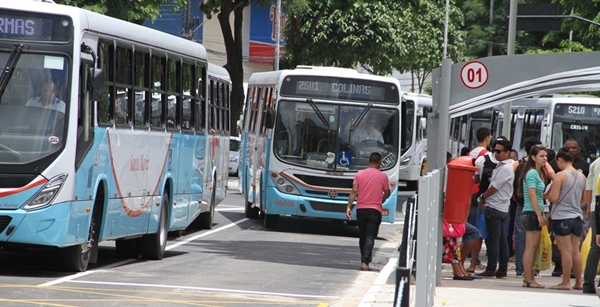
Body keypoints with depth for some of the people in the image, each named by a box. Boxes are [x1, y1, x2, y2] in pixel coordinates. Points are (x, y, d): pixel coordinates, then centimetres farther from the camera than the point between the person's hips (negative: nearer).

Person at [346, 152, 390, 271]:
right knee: (370, 237, -5)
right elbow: (387, 194, 8)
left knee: (362, 236, 16)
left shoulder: (359, 174, 2)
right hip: (375, 210, -3)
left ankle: (364, 260, 25)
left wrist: (349, 207, -6)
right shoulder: (382, 176, -2)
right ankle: (365, 262, -17)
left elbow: (354, 191, -5)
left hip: (361, 209, 3)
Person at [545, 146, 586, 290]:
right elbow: (584, 199, 17)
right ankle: (579, 282, 14)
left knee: (566, 251, -3)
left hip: (562, 217, -6)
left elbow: (553, 197, -16)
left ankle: (566, 282, -1)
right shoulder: (582, 176, 7)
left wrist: (546, 194, 4)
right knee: (575, 251, 11)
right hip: (577, 216, 6)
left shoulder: (560, 176, -12)